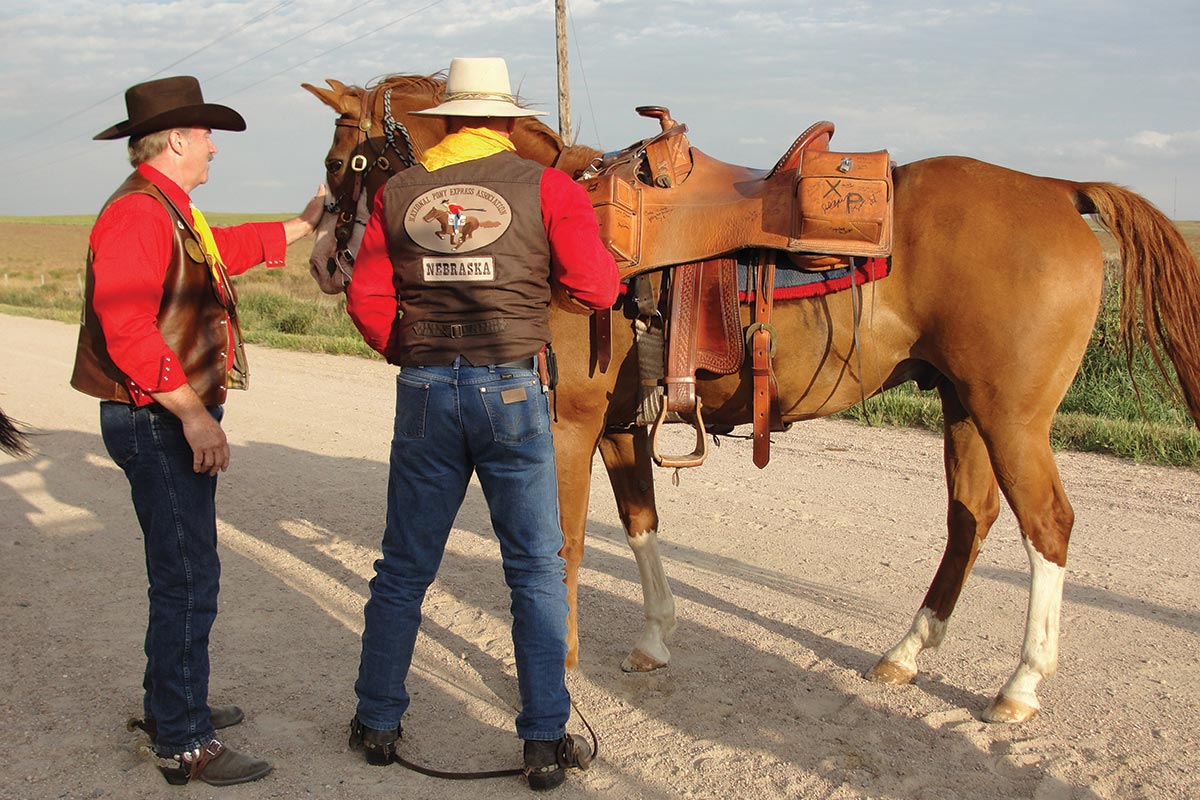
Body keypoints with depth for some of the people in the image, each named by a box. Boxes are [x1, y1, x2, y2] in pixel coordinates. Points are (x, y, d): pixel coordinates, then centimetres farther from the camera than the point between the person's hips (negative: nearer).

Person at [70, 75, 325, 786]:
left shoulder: (173, 214, 16)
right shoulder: (138, 211, -17)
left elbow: (223, 249, 36)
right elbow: (126, 326, -28)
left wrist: (301, 226, 45)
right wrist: (193, 413, -28)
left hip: (178, 419, 11)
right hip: (158, 422, -11)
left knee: (183, 572, 20)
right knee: (189, 579, -5)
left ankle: (170, 704, 35)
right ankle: (185, 744, 5)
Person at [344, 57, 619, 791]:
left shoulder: (396, 194, 5)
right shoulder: (548, 188, -3)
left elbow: (366, 301, 4)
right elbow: (599, 288, -4)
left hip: (425, 395, 3)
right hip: (513, 390, -2)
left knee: (404, 567, 15)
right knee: (536, 568, 8)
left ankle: (378, 722, 27)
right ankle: (547, 741, 13)